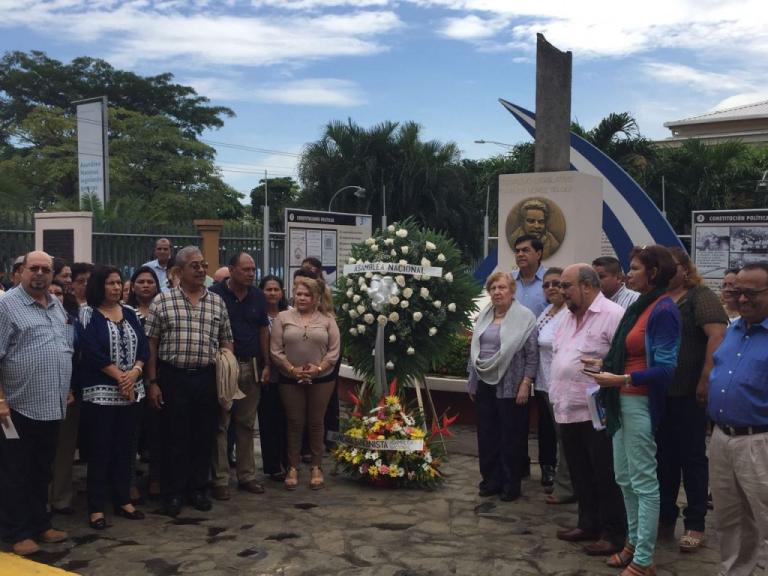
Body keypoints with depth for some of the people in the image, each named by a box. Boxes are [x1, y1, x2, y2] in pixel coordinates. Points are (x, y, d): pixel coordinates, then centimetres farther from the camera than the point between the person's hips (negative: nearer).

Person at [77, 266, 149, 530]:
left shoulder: (129, 313, 11)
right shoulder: (88, 314, -5)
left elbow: (143, 346, 6)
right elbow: (91, 351, -14)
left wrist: (134, 372, -12)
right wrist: (119, 376, -15)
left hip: (131, 391, 5)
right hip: (101, 392, -5)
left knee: (125, 448, 10)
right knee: (100, 449, -1)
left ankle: (123, 500, 21)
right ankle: (96, 507, 7)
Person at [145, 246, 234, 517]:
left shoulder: (217, 302, 8)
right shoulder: (162, 301, -1)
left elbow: (226, 342, 12)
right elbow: (151, 344, -1)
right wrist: (153, 382, -5)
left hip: (207, 378, 3)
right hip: (173, 377, -3)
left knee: (204, 437, 9)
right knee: (174, 437, 4)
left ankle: (198, 489, 23)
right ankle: (173, 493, 17)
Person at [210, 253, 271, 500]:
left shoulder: (258, 296, 7)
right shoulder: (215, 294, -7)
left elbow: (263, 331, 11)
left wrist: (266, 365, 6)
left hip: (251, 367, 5)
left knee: (247, 424, 11)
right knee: (220, 425, 1)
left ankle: (247, 476, 20)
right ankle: (220, 480, 8)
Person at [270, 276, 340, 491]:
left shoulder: (327, 319, 1)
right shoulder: (283, 317, 0)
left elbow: (334, 351, -3)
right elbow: (276, 351, -3)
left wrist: (318, 369, -14)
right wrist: (292, 370, -13)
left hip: (321, 379, 0)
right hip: (290, 380, 0)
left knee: (316, 423, 8)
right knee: (294, 423, 7)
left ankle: (316, 467, 19)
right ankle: (292, 467, 17)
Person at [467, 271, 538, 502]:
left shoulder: (524, 317, -7)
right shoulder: (484, 316, 10)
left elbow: (532, 355, -8)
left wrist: (525, 384, -13)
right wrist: (472, 381, 14)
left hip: (510, 387, -5)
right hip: (484, 385, 5)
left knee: (511, 437, 3)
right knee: (487, 435, 10)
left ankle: (511, 484, 14)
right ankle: (491, 479, 22)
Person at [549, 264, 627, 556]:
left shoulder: (613, 315, -13)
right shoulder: (568, 317, 15)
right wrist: (557, 398, 18)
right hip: (568, 411, 9)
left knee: (605, 476, 2)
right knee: (580, 474, 17)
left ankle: (613, 534, 12)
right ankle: (588, 524, 30)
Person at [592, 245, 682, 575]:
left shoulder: (663, 310, -13)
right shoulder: (640, 306, 13)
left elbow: (665, 367, -18)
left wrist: (620, 380, -22)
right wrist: (606, 366, 5)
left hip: (641, 402, -9)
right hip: (623, 401, 9)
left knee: (643, 480, -1)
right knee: (624, 477, 16)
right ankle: (634, 543, 30)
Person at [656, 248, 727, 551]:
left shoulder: (700, 296, -7)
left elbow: (717, 336, -18)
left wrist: (706, 381, -23)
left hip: (688, 393, -6)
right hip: (658, 392, 6)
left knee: (692, 457, 3)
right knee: (664, 457, 13)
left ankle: (695, 525, 13)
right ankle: (664, 519, 24)